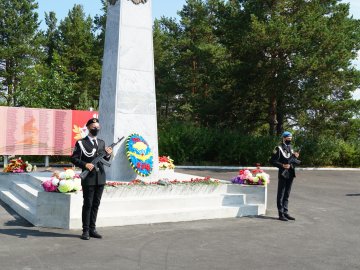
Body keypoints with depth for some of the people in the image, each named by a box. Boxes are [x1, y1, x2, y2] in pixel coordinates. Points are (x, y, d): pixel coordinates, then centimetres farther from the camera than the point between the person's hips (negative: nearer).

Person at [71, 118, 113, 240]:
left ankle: (92, 229, 19)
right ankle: (86, 230, 8)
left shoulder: (102, 142, 16)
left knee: (96, 204, 10)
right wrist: (85, 164, -19)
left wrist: (108, 155, -2)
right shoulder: (81, 143, 0)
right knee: (87, 204, 0)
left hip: (100, 177, 5)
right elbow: (74, 158, -4)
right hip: (88, 178, -5)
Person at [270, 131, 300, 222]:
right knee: (281, 194, -1)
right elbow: (272, 161, -12)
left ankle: (285, 212, 20)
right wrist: (282, 165, -22)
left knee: (287, 195, 13)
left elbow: (294, 161, 21)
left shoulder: (291, 148, 16)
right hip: (283, 174, -7)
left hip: (290, 174, 7)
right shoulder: (279, 148, -7)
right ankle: (281, 214, 2)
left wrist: (295, 157, 0)